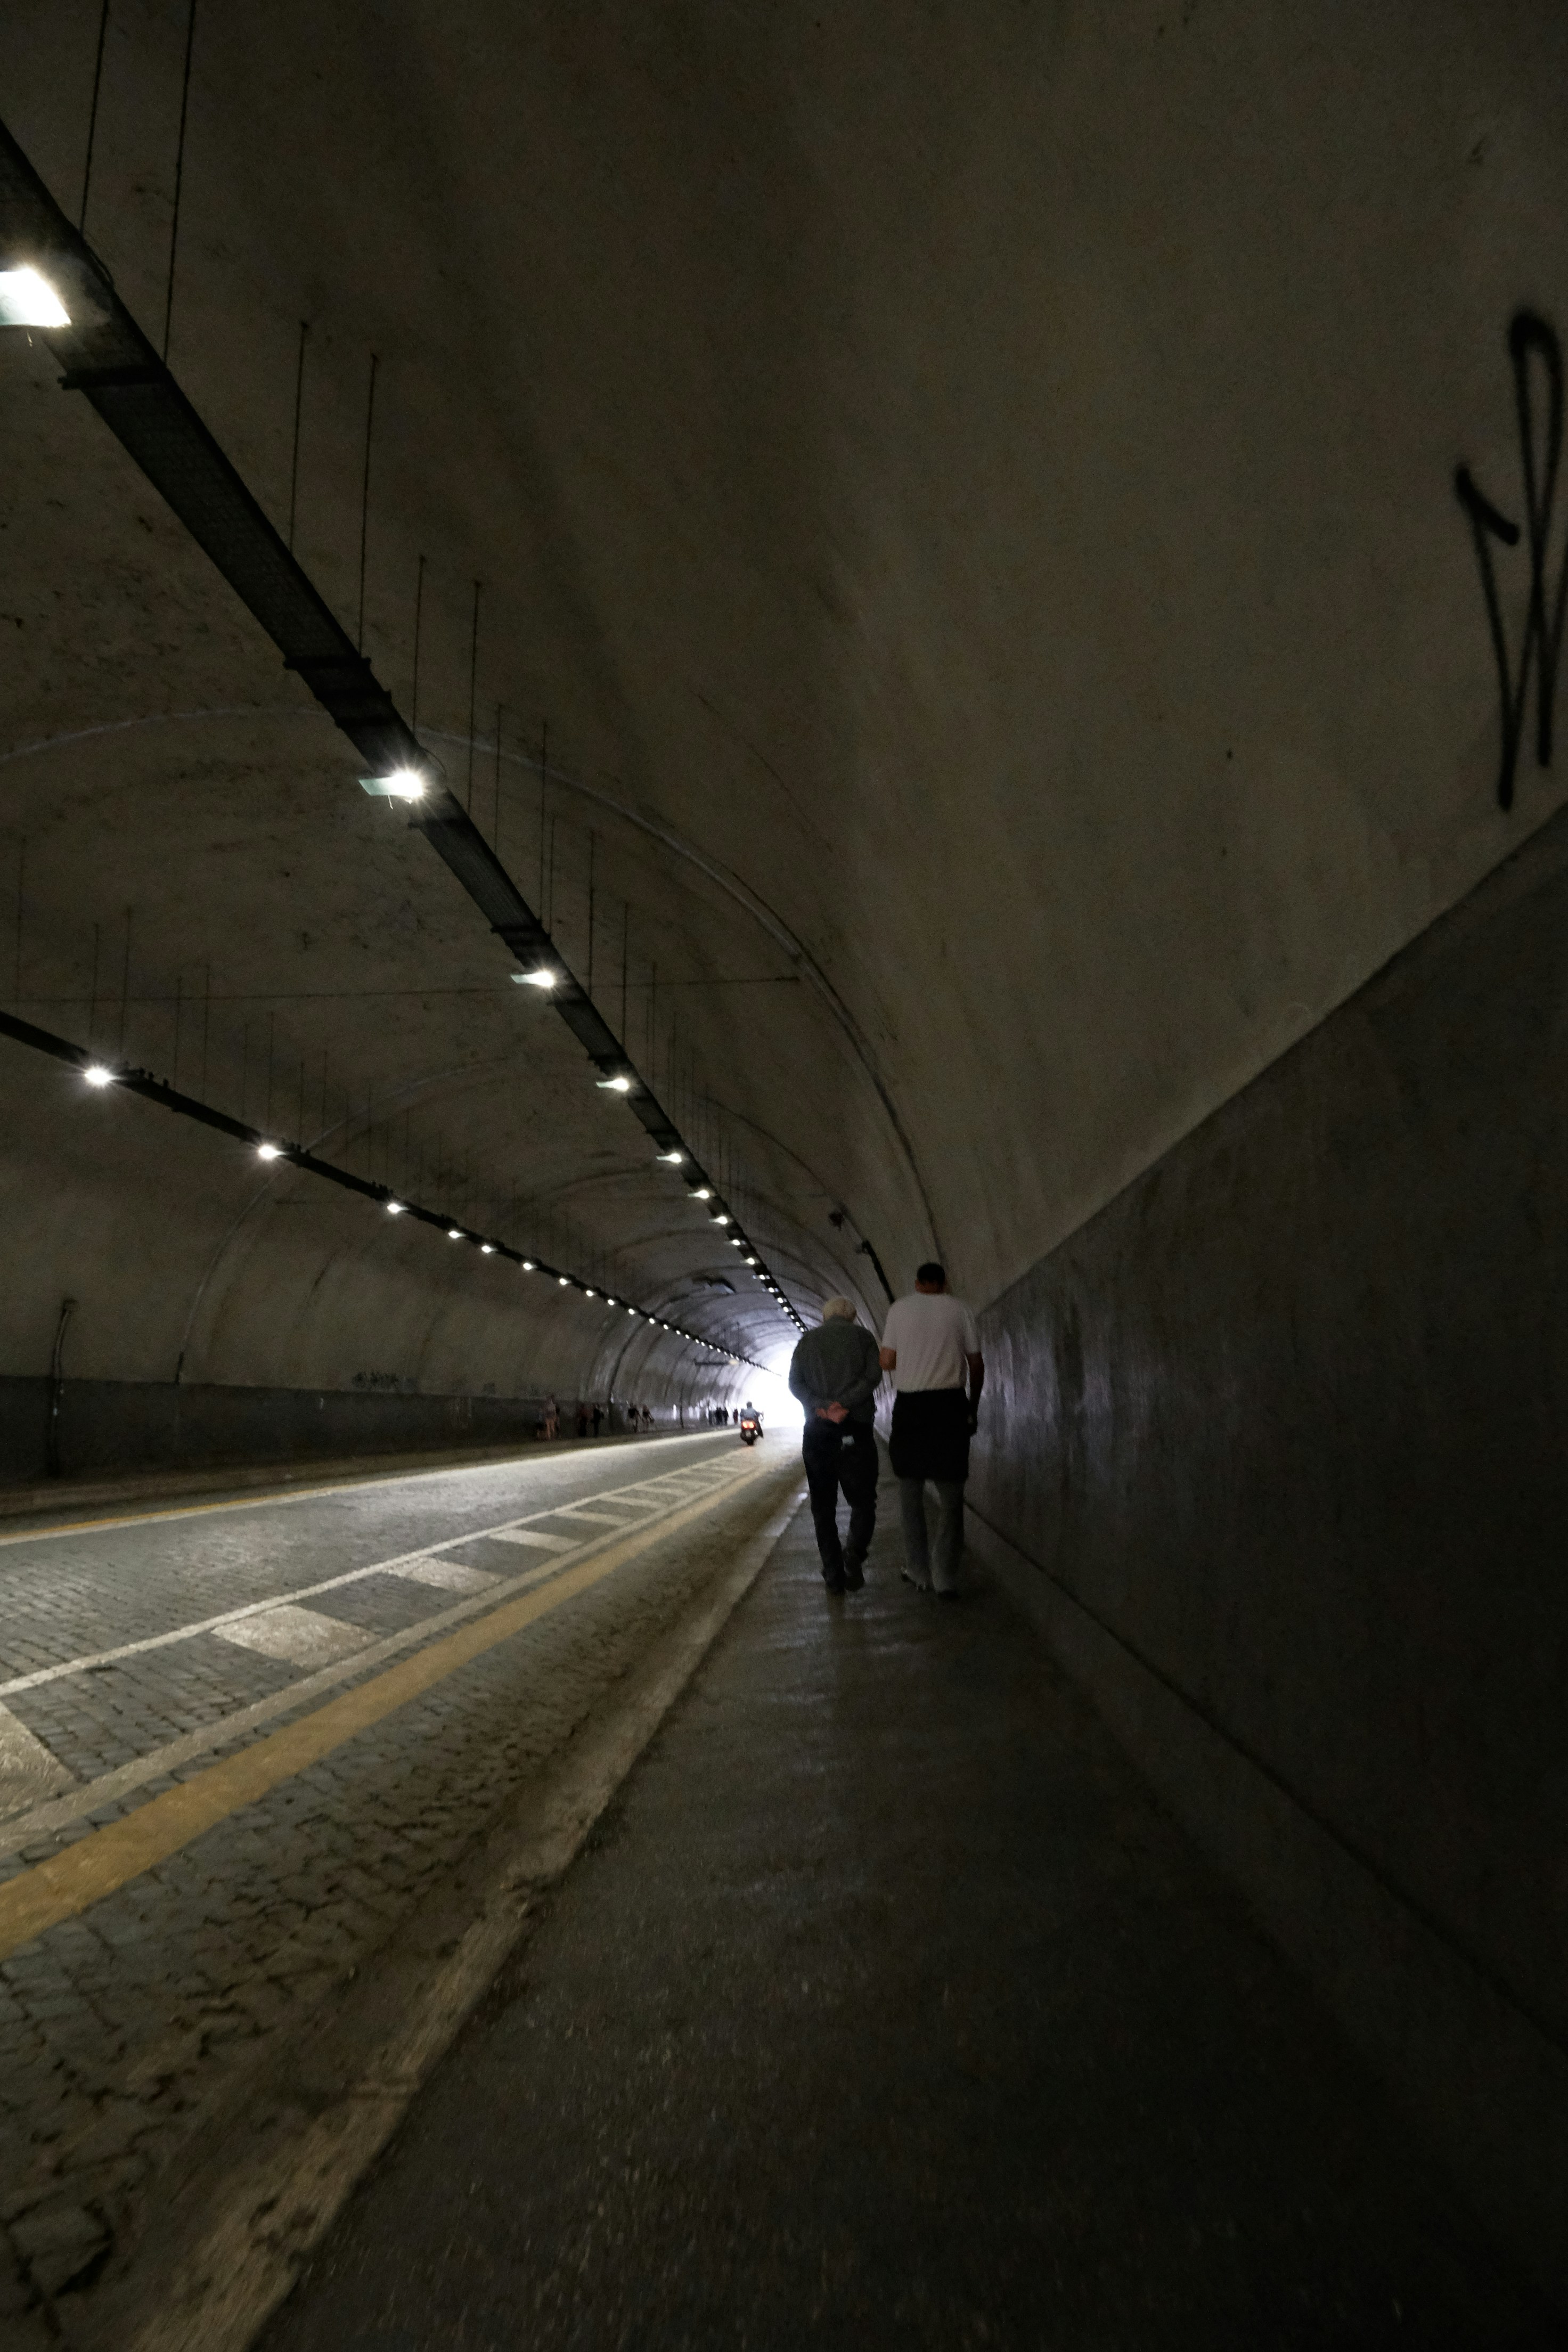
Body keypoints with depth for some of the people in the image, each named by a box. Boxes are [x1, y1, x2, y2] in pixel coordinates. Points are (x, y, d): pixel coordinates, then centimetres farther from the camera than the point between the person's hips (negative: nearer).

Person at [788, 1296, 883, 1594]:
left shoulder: (808, 1341, 12)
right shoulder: (861, 1336, 6)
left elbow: (795, 1383, 0)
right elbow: (873, 1374, -10)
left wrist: (821, 1407, -10)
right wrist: (845, 1404, -15)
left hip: (817, 1432, 2)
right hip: (855, 1431, -2)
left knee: (823, 1507, 9)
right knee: (863, 1501, 5)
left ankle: (834, 1575, 5)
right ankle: (854, 1553, -20)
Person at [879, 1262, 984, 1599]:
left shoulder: (900, 1308, 3)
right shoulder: (959, 1308, 4)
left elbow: (887, 1362, 2)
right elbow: (977, 1364, 4)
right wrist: (974, 1407, 15)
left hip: (910, 1406, 0)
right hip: (950, 1404, 0)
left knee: (911, 1493, 12)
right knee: (950, 1496, 6)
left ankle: (919, 1574, 13)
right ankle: (946, 1578, 2)